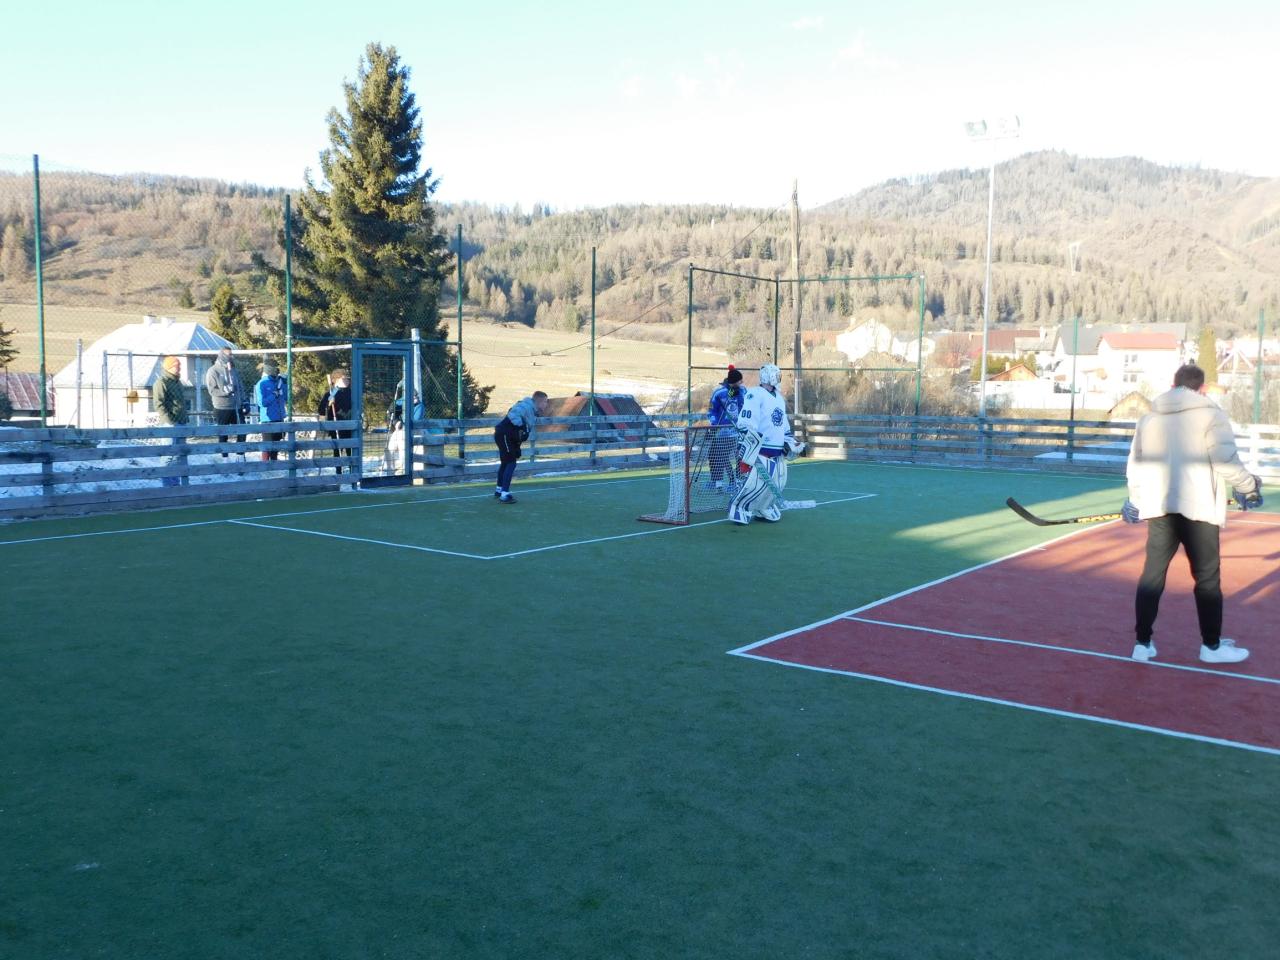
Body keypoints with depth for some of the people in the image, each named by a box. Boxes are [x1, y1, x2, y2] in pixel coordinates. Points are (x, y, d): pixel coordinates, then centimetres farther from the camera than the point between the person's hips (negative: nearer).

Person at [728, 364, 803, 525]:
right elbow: (746, 425, -18)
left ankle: (764, 510, 24)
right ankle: (739, 510, -1)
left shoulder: (779, 398, 19)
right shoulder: (755, 395, -10)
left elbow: (784, 426, 27)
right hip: (758, 450, -9)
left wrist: (790, 443, 16)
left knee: (777, 484, 8)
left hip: (777, 454, 9)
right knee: (754, 483, -14)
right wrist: (747, 452, -23)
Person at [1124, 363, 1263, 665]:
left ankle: (1143, 643, 9)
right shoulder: (1209, 414, -4)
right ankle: (1212, 645, 17)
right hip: (1198, 508, -4)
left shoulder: (1149, 418, 11)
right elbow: (1225, 459, -12)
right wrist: (1249, 487, 3)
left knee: (1152, 575, 9)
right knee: (1207, 578, 8)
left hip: (1158, 508, 4)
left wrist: (1135, 500, 26)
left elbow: (1135, 464, 14)